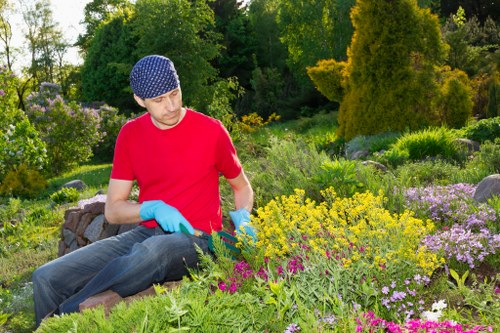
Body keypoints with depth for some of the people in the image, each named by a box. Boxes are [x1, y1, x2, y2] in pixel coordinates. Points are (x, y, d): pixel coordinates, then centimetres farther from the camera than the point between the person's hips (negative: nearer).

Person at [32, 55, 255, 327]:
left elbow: (242, 187, 14)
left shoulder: (211, 130, -3)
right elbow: (112, 210, 8)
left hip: (196, 238, -3)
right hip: (147, 233, 4)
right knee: (47, 277, -16)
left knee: (152, 251, -41)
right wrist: (153, 209, -11)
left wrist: (242, 218, -7)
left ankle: (64, 314, -22)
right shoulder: (131, 134, 6)